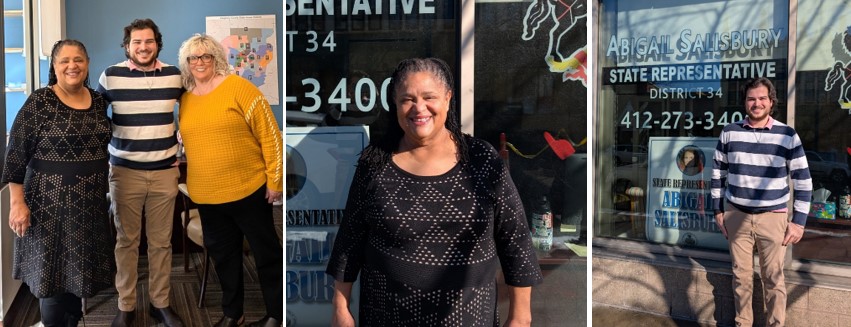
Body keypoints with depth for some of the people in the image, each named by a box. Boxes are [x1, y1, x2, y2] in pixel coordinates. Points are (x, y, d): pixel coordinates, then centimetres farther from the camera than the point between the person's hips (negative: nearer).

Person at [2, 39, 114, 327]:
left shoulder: (98, 101, 6)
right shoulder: (39, 102, -10)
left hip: (90, 201, 5)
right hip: (50, 201, -5)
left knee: (80, 267, 13)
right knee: (52, 270, 3)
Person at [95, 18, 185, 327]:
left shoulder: (174, 75, 1)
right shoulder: (111, 75, -4)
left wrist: (178, 155, 15)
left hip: (165, 172, 1)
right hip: (124, 171, -1)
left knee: (161, 241, 8)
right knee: (126, 241, 7)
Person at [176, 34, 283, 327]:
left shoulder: (238, 87, -9)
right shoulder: (185, 99, 8)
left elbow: (270, 135, -11)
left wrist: (275, 180, -13)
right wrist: (189, 183, 16)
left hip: (248, 190, -5)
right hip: (206, 195, 6)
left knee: (266, 252, 7)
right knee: (223, 254, 17)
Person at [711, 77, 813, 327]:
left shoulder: (787, 136, -5)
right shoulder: (729, 132, 0)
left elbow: (803, 181, -2)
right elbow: (718, 173, 9)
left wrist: (799, 221, -4)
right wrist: (718, 210, 8)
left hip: (773, 217, -2)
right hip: (736, 215, 2)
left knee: (773, 278, 6)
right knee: (741, 275, 11)